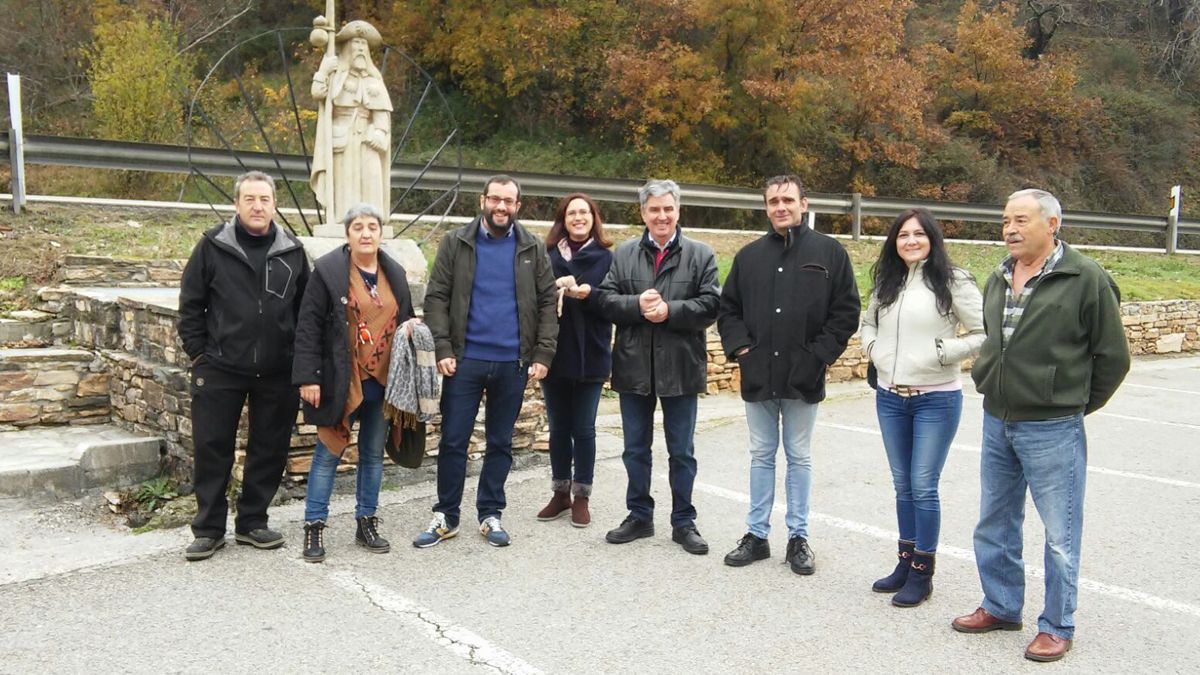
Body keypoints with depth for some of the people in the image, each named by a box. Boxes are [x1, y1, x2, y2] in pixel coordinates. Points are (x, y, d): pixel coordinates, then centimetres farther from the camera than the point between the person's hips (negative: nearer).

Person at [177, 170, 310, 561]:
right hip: (220, 369, -2)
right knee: (212, 448, 4)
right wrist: (198, 353, -2)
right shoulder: (213, 247, -1)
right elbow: (190, 304, 3)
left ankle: (252, 522, 24)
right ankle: (209, 529, 17)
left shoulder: (292, 252, 6)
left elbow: (306, 309, 11)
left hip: (276, 372, 2)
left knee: (269, 449, 9)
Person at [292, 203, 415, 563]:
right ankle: (314, 526, 14)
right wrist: (308, 377, -14)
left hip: (382, 382, 5)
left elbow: (404, 320, 21)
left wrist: (411, 330, -3)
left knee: (373, 453, 13)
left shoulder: (395, 273, 9)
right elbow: (308, 327, -9)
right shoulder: (328, 271, -7)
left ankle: (367, 523, 26)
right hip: (341, 383, -5)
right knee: (328, 453, 3)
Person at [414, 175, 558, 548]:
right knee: (453, 441, 4)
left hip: (513, 363, 1)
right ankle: (445, 516, 17)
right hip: (465, 360, -1)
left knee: (500, 443, 11)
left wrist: (543, 354, -4)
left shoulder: (532, 249, 5)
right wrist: (443, 349, -11)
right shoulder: (456, 243, 2)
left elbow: (548, 303, 4)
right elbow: (436, 298, -1)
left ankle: (490, 514, 24)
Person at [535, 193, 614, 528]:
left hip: (589, 356, -2)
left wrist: (588, 294, -21)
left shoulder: (605, 258, 2)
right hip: (554, 354, 2)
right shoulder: (548, 255, 6)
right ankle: (560, 493, 24)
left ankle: (581, 497, 16)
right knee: (558, 428, 11)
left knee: (583, 429, 4)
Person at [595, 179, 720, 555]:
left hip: (680, 367, -2)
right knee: (636, 449, 13)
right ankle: (639, 516, 29)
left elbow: (709, 305, -8)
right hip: (634, 367, 2)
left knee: (682, 452, 9)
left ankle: (683, 522, 22)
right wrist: (638, 305, -18)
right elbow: (605, 299, -1)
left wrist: (669, 311, -19)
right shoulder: (623, 254, 6)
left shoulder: (701, 255, 0)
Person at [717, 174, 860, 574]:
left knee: (799, 458, 9)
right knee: (761, 456, 11)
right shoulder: (750, 255, 8)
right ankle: (756, 535, 21)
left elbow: (846, 311, -2)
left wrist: (820, 354, -9)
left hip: (803, 377, -2)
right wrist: (738, 346, -2)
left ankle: (798, 538, 20)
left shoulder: (829, 252, 0)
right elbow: (727, 308, 12)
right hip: (757, 375, 3)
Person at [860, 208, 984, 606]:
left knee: (923, 487, -1)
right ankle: (906, 562, 27)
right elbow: (868, 323, 26)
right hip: (890, 397, 6)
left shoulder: (952, 281, -7)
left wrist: (943, 353, -17)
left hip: (936, 399, -5)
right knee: (903, 485, 14)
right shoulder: (886, 283, 10)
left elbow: (984, 334, -10)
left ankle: (922, 572, 13)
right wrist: (873, 348, 7)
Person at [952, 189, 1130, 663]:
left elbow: (1113, 356, -6)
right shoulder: (998, 280, 9)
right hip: (996, 422, 7)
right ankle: (1001, 607, 33)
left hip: (1052, 429, -7)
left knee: (1060, 534, 5)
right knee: (994, 525, 17)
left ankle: (1057, 626, 20)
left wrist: (1077, 405, 1)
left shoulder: (1086, 279, -11)